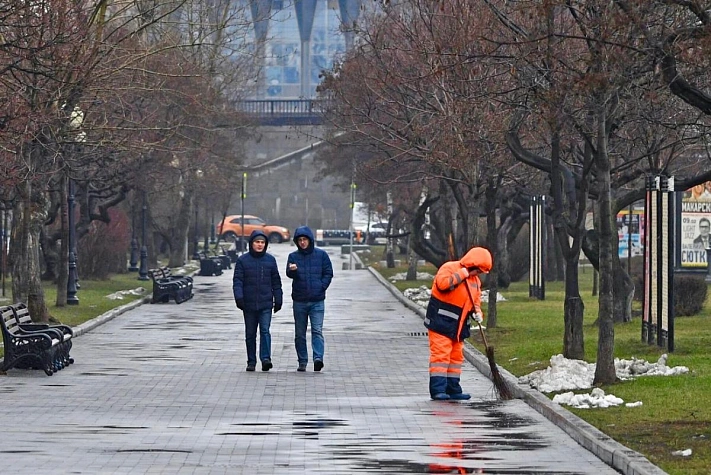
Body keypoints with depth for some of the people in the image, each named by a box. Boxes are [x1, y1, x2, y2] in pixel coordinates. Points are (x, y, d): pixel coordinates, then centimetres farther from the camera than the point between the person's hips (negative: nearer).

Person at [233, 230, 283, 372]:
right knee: (250, 334, 7)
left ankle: (266, 358, -18)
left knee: (265, 330, -13)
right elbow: (237, 280, -1)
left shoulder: (270, 260, 7)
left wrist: (278, 300, 9)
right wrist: (239, 297, -14)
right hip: (249, 304, 0)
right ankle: (251, 362, 14)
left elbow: (276, 282, 12)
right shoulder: (243, 260, 2)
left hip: (266, 304, 0)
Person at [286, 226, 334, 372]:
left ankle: (318, 358, -22)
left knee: (317, 331, -12)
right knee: (300, 333, 7)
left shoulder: (321, 255, 3)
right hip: (299, 301, 2)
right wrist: (292, 270, -33)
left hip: (317, 301, -2)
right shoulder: (293, 256, 4)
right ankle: (302, 362, 13)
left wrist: (321, 287, -7)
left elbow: (328, 273, 6)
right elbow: (289, 274, -9)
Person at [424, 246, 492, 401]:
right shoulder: (449, 268, -10)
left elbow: (476, 301, 22)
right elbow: (442, 283, -29)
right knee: (440, 355, -12)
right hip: (441, 323, -9)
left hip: (458, 327, 9)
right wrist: (461, 275, -21)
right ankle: (437, 389, -14)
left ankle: (453, 389, 17)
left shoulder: (475, 280, 15)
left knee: (456, 357, 11)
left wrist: (477, 312, 1)